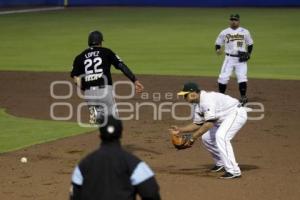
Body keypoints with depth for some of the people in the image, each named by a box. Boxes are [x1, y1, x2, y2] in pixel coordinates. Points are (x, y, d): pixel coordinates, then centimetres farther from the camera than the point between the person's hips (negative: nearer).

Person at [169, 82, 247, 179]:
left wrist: (193, 138, -32)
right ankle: (221, 163, 29)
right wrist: (180, 130, 3)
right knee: (206, 138, 11)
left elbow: (209, 123, -34)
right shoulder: (197, 104, 4)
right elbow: (197, 124, 14)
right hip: (224, 119, 11)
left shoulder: (207, 99, -27)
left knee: (221, 137, -28)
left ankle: (233, 171, -31)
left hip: (237, 113, -11)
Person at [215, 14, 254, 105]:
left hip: (241, 59, 0)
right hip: (229, 58, 0)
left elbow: (250, 44, 13)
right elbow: (218, 43, 10)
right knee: (223, 77, -6)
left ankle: (243, 97, -2)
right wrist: (218, 50, -12)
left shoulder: (245, 32, 5)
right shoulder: (224, 32, 5)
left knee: (242, 77, -9)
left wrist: (248, 53, -2)